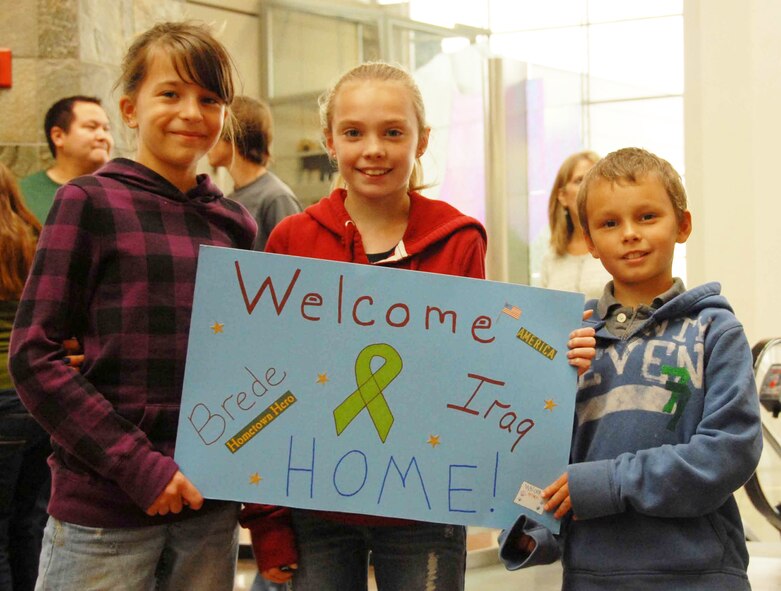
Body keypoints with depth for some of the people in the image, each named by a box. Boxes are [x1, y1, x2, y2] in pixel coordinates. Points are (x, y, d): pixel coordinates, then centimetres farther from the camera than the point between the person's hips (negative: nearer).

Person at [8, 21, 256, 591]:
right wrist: (137, 465, -14)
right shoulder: (91, 202, -3)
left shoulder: (235, 223, 10)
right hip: (103, 509, -4)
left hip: (210, 508, 5)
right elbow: (34, 355, -9)